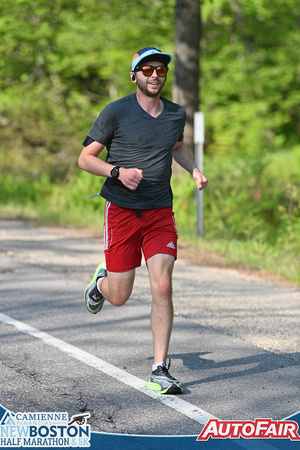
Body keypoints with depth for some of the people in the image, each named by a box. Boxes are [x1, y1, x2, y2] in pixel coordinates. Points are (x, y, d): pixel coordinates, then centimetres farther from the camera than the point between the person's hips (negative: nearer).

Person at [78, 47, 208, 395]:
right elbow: (85, 158, -5)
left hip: (160, 212, 3)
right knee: (119, 297, 3)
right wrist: (118, 172, -23)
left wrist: (194, 170, 9)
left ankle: (159, 372, -4)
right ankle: (101, 281, 42)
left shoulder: (176, 114, 7)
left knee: (162, 288, -11)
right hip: (121, 210, -3)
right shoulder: (116, 112, -7)